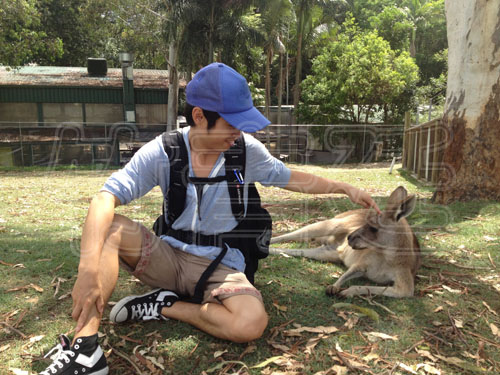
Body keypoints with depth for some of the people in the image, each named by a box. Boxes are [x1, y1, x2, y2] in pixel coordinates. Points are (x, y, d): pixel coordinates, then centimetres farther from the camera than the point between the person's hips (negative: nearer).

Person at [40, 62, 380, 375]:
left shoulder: (246, 149, -10)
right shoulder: (163, 152, -14)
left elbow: (291, 178, 6)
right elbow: (107, 198, -23)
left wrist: (344, 188, 4)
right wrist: (89, 268, -37)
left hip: (221, 265, 0)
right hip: (168, 255, 1)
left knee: (252, 323, -31)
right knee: (107, 229, -25)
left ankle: (166, 307, -9)